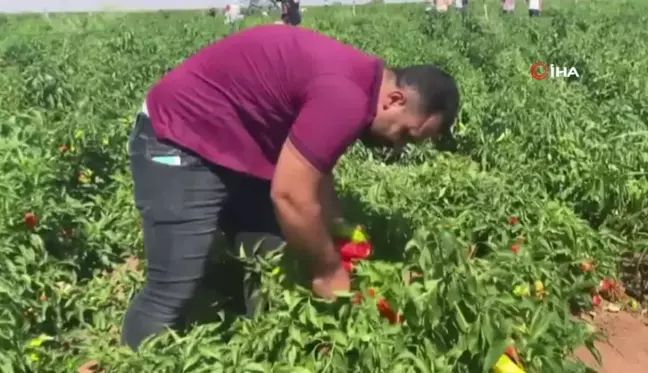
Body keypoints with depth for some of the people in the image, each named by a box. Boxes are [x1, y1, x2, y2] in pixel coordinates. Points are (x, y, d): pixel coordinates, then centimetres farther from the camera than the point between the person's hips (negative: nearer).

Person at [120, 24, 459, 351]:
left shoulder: (356, 81, 3)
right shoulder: (345, 97, -29)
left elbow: (314, 176, 11)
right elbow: (291, 197, -27)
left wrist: (339, 247, 8)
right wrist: (329, 273, -12)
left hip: (237, 142, 10)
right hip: (178, 140, -10)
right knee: (173, 292, -8)